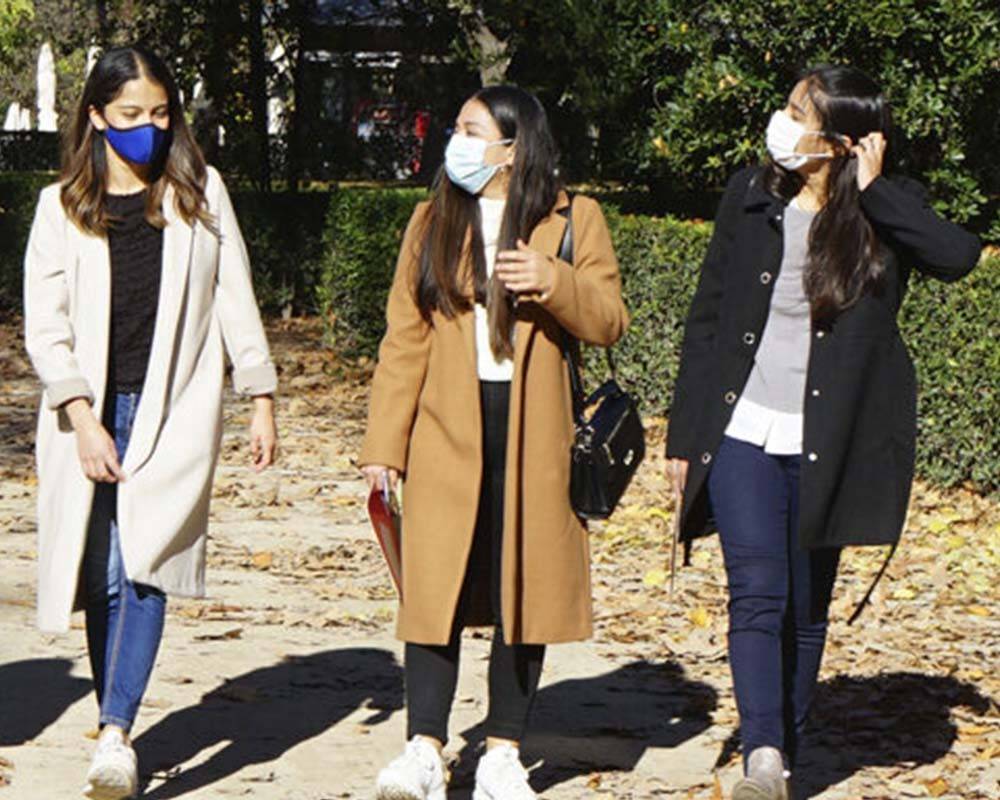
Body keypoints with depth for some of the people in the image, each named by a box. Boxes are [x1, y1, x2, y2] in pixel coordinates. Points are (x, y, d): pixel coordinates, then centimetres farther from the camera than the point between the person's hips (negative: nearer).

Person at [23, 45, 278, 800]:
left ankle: (117, 734, -25)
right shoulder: (63, 207, 6)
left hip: (175, 408, -1)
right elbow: (45, 325, 0)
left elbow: (236, 300, 11)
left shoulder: (202, 192, 9)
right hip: (91, 414, 1)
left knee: (145, 563, -18)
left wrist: (263, 398, 7)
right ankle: (117, 730, 14)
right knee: (105, 578, 2)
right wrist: (83, 420, -10)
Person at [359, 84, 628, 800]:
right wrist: (384, 443, 1)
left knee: (526, 589, 4)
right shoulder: (434, 221, 9)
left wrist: (555, 281, -21)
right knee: (437, 587, -5)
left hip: (532, 434, -1)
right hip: (447, 432, 1)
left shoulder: (574, 220, 4)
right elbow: (405, 338, 6)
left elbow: (610, 321, -2)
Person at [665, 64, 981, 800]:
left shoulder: (888, 210, -2)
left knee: (806, 608, 7)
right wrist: (684, 434, 8)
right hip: (742, 434, 1)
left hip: (827, 449, 0)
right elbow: (708, 317, 10)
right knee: (757, 593, -14)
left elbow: (959, 255, -23)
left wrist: (872, 192, -18)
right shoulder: (750, 197, 4)